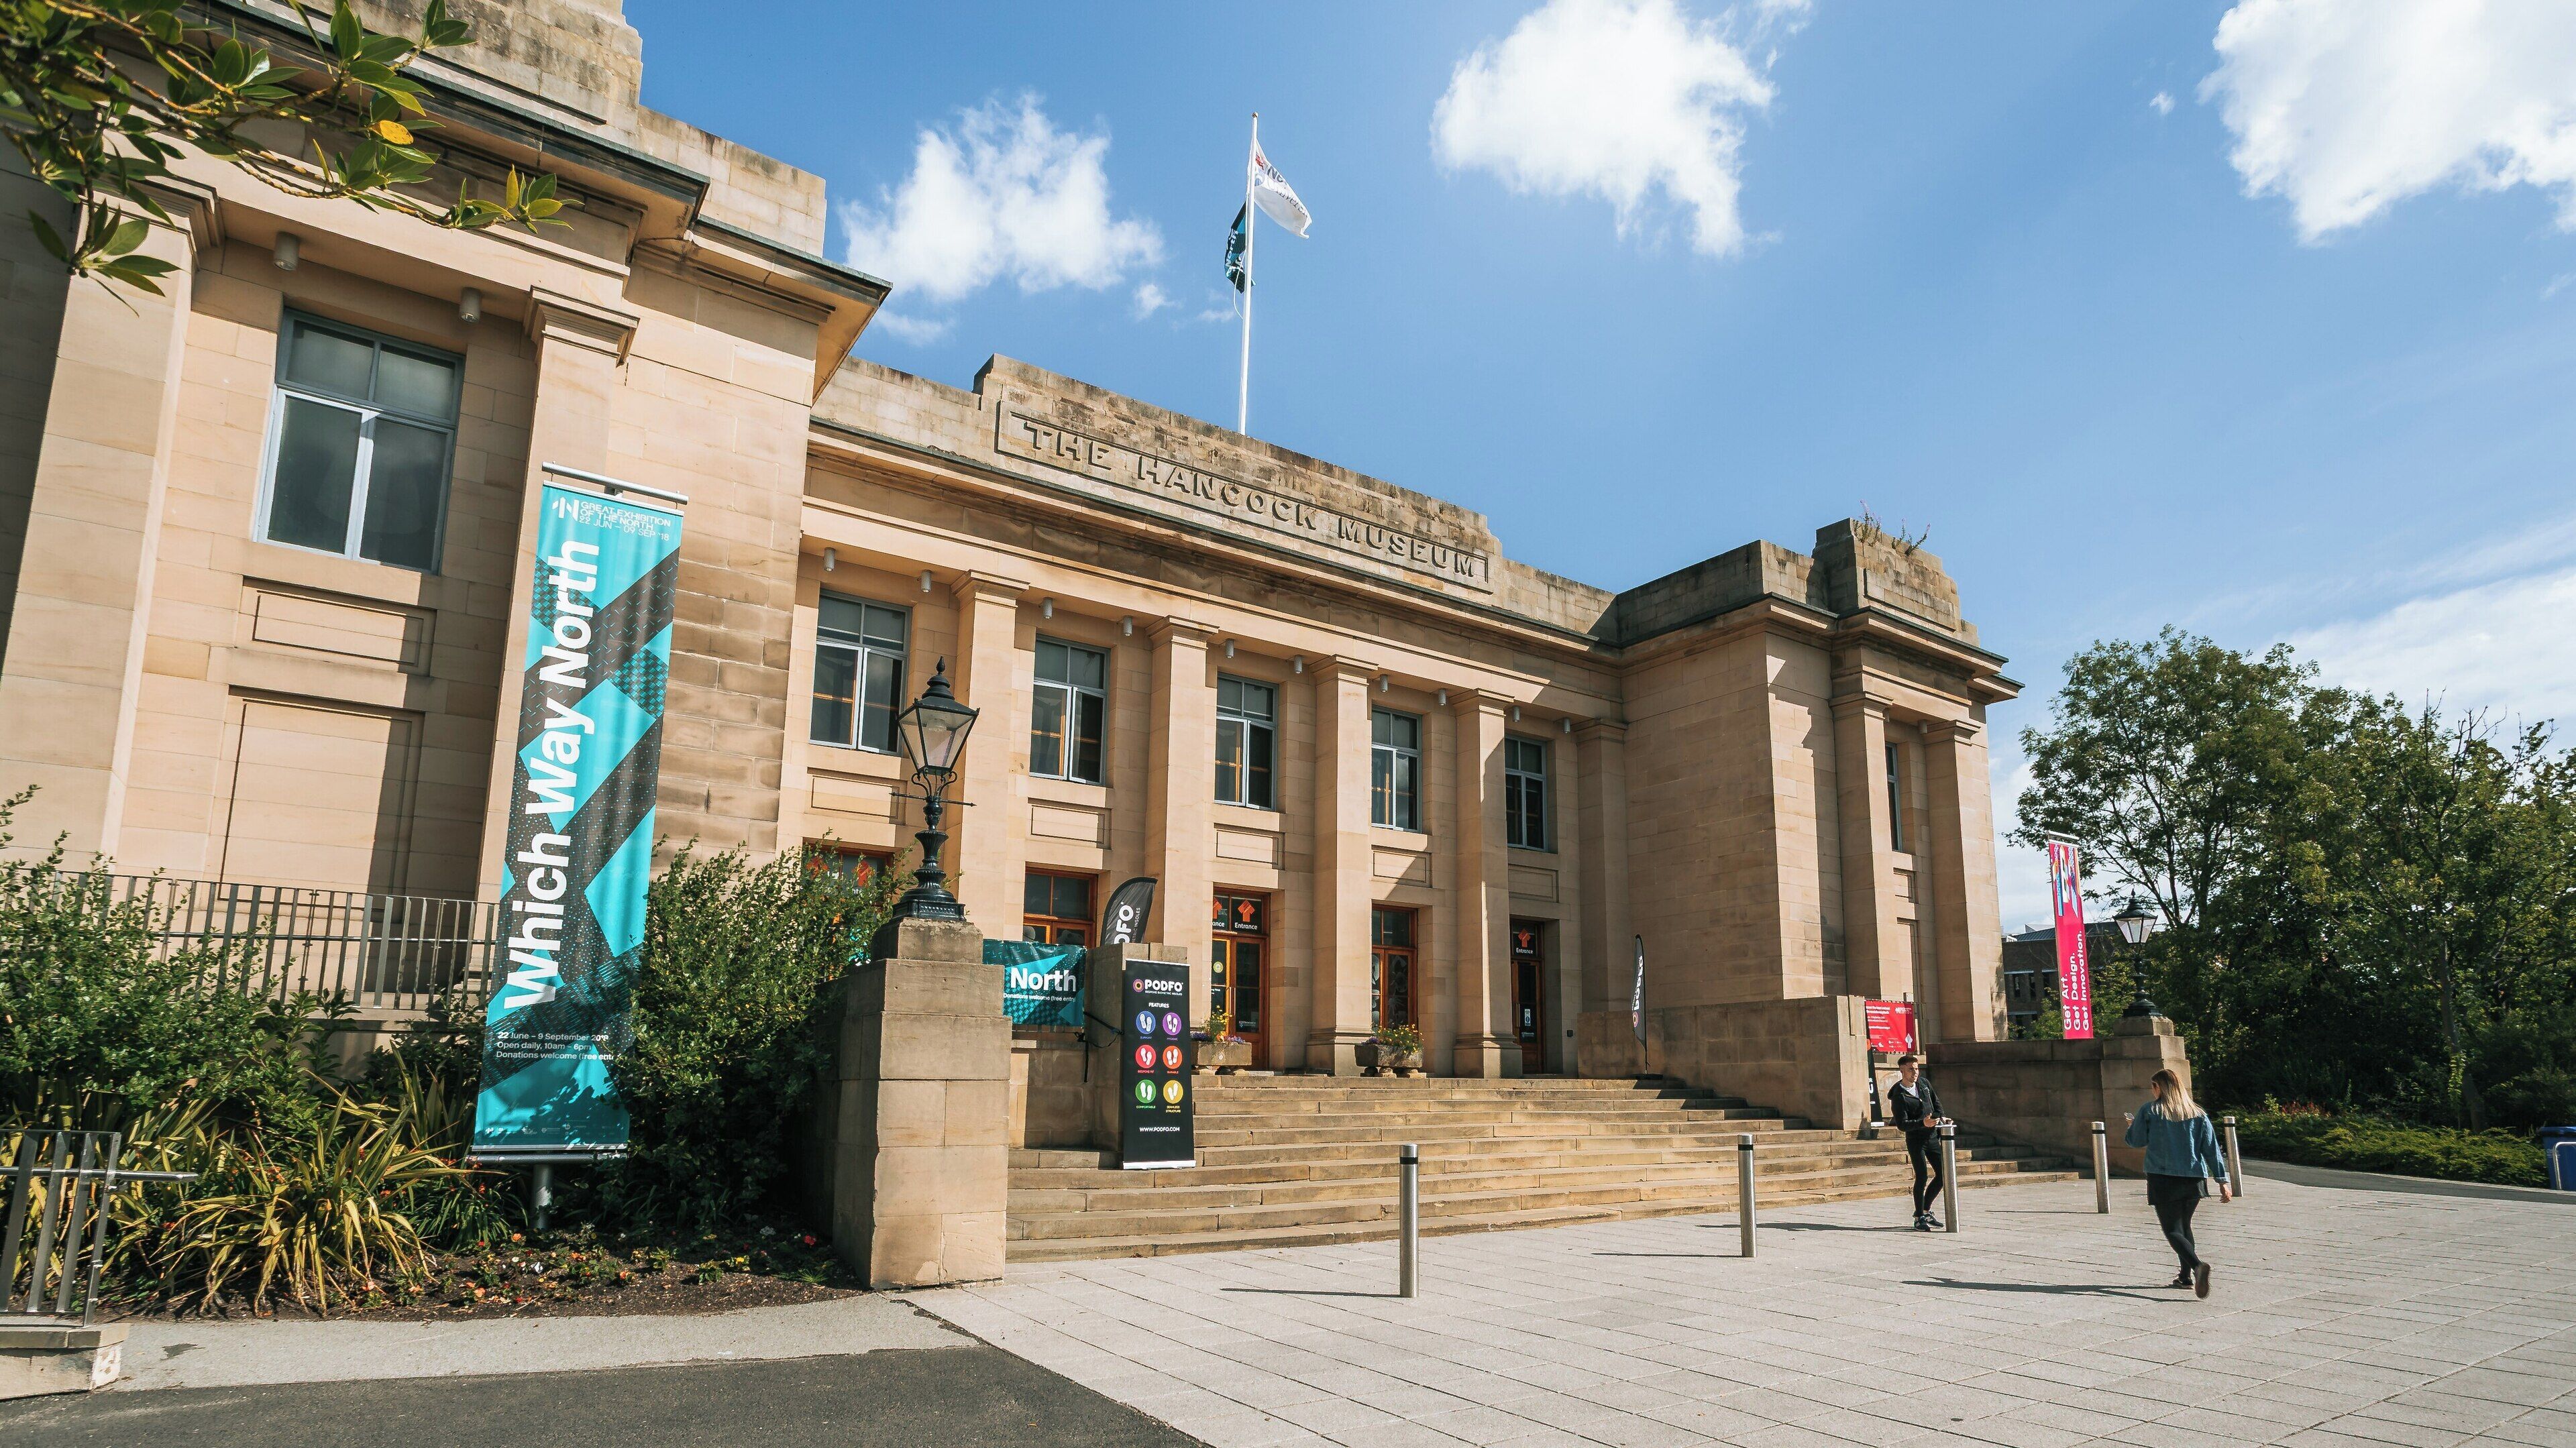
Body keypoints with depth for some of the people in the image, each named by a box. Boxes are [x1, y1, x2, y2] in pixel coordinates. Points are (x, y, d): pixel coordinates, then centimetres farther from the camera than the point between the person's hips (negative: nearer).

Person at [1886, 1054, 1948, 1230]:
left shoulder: (1924, 1083, 5)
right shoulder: (1898, 1096, -16)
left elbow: (1936, 1102, 22)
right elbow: (1902, 1125, -20)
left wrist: (1941, 1117, 5)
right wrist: (1923, 1123, -33)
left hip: (1932, 1136, 7)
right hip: (1915, 1139, -7)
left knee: (1942, 1174, 7)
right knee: (1922, 1176, -14)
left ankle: (1925, 1210, 24)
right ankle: (1919, 1218, -2)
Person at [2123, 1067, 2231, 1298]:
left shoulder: (2149, 1111, -3)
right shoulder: (2198, 1114, 6)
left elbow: (2136, 1141, 3)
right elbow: (2212, 1149, 2)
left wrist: (2132, 1124, 24)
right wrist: (2223, 1180, 3)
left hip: (2163, 1179, -4)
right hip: (2194, 1179, 5)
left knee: (2173, 1230, -5)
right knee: (2185, 1226, 20)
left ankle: (2197, 1265, -29)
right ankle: (2186, 1276, 21)